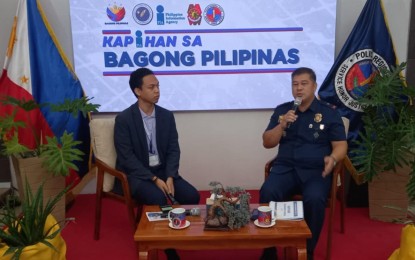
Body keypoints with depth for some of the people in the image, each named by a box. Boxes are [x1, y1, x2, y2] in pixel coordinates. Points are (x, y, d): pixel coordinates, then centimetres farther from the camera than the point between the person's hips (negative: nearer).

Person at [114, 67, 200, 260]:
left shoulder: (167, 116, 4)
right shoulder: (123, 119, -10)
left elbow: (173, 150, 2)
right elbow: (127, 157, -14)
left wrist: (169, 178, -16)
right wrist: (154, 179, -22)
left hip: (163, 170, 5)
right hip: (136, 174, -4)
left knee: (192, 196, -18)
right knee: (159, 199, -32)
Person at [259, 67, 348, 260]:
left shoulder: (329, 113, 8)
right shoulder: (281, 110, 14)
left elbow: (340, 145, 5)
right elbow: (267, 143, 10)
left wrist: (332, 158, -19)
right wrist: (282, 125, -7)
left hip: (315, 170, -1)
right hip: (285, 168, 2)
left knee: (314, 199, -33)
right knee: (267, 192, -29)